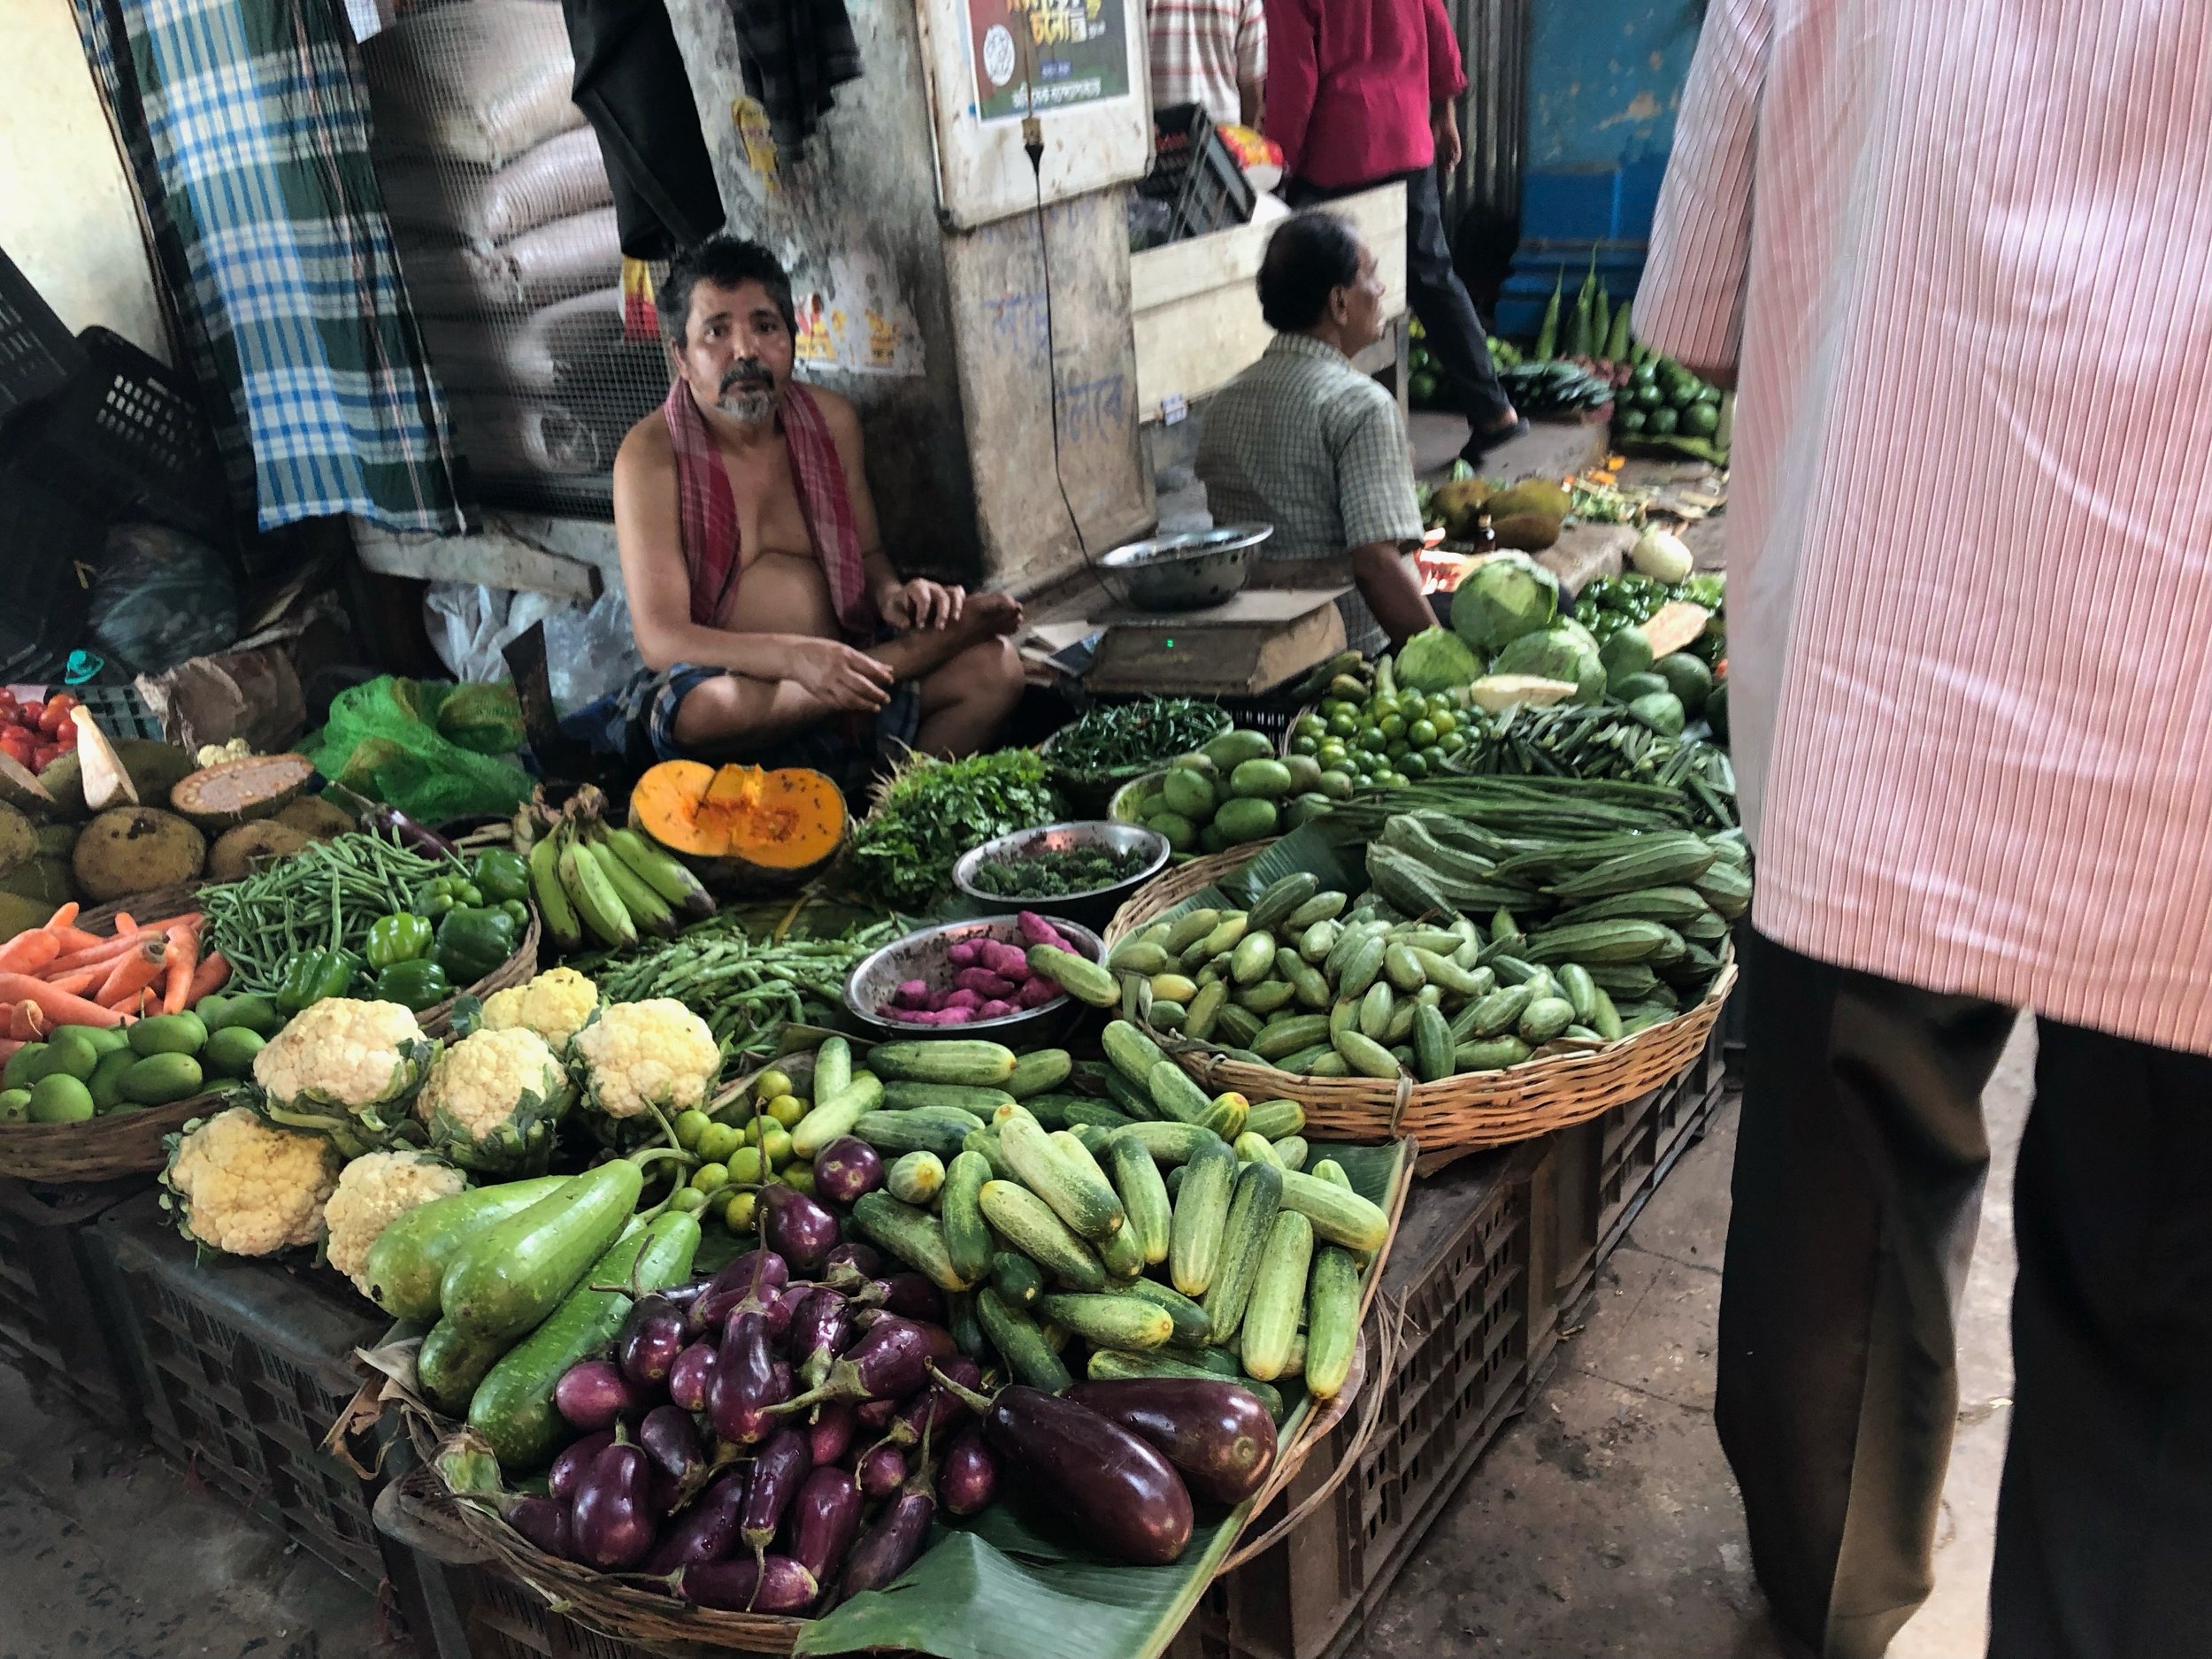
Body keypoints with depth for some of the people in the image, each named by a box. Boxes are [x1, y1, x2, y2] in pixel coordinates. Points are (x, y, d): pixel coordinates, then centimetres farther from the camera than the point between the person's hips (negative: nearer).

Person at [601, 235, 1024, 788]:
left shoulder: (831, 421, 4)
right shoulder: (651, 456, -11)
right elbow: (659, 638, -18)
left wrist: (894, 595, -9)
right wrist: (794, 656, -35)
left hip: (839, 661, 4)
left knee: (994, 665, -18)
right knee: (700, 711, -39)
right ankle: (901, 660, -20)